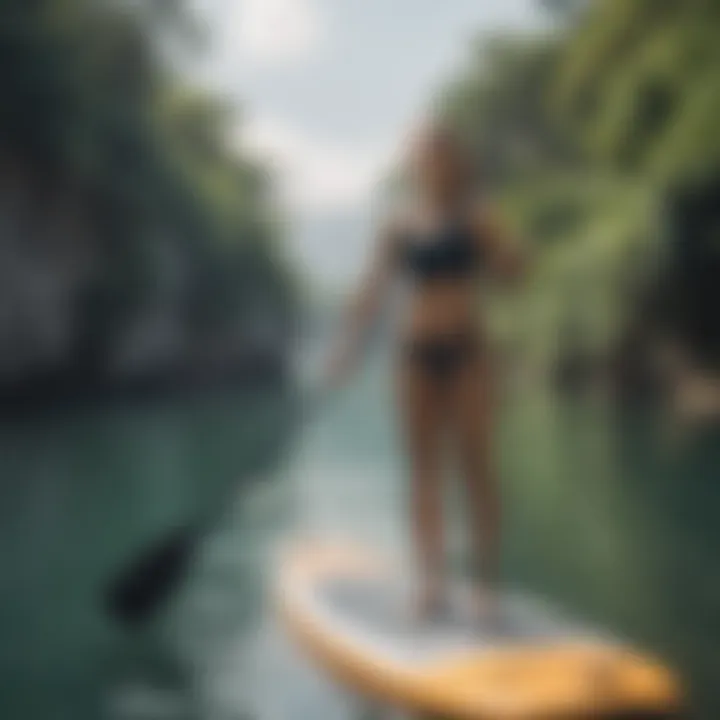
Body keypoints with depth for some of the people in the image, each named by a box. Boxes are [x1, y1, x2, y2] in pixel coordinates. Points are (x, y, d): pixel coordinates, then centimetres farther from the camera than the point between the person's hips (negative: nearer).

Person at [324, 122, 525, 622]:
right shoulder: (400, 228, 7)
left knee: (477, 464, -4)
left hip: (466, 350, -2)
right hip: (418, 352, 2)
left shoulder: (476, 219, 3)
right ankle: (432, 581, 2)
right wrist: (349, 347, -3)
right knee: (425, 468, 1)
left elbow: (514, 270, -10)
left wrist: (477, 215, -14)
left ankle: (486, 582, 1)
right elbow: (373, 291, 6)